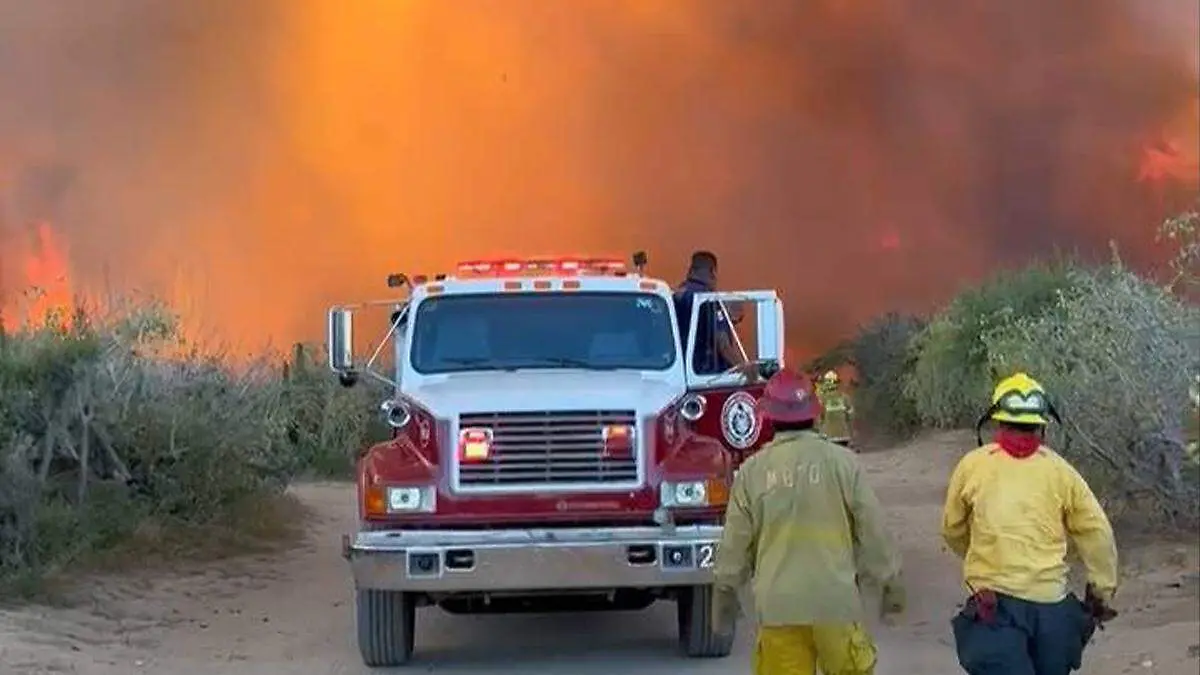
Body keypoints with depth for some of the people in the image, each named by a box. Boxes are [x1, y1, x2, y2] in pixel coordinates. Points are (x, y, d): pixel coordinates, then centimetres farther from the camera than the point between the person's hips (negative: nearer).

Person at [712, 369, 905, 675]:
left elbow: (736, 541, 6)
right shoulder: (842, 462, -5)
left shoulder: (753, 470, 0)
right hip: (835, 601, -1)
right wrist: (891, 581, 13)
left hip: (777, 604, 1)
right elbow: (873, 530, 0)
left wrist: (725, 590, 21)